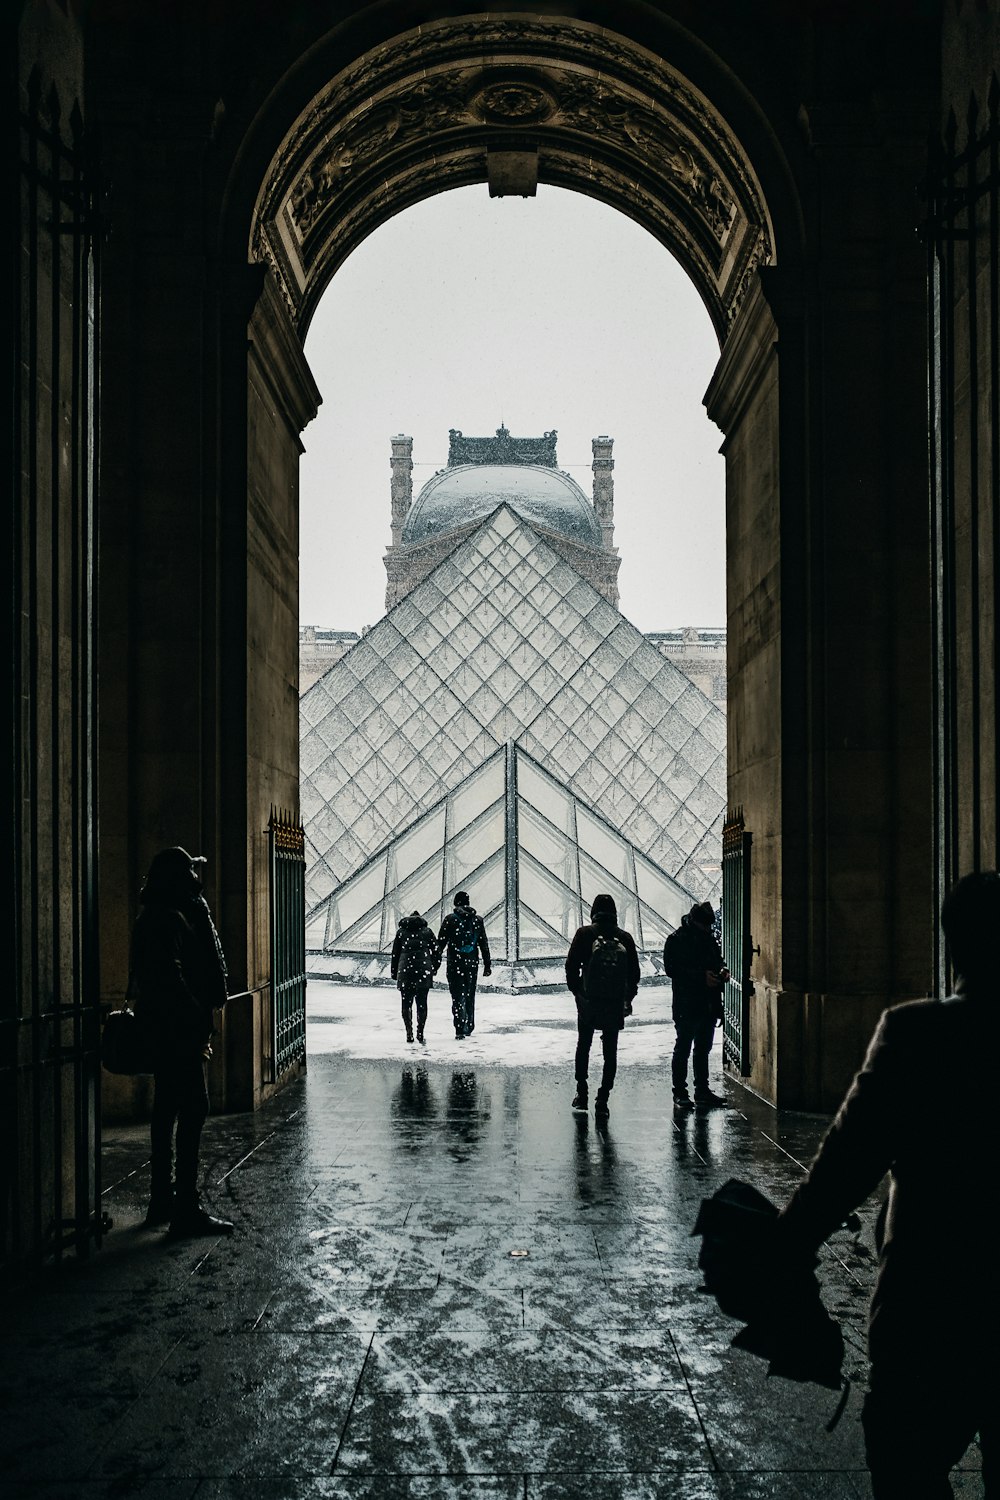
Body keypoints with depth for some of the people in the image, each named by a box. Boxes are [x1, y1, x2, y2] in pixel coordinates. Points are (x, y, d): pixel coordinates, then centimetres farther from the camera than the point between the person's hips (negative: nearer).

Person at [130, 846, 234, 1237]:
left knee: (167, 1109, 14)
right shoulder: (167, 919, -16)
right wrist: (197, 1027, -20)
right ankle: (186, 1209, -8)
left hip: (164, 1028, 11)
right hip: (176, 1028, -11)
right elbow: (171, 979, -22)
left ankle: (162, 1200, 22)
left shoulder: (159, 916, 17)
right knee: (193, 1109, -10)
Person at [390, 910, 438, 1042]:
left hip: (405, 971, 0)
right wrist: (434, 969, 16)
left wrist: (394, 972, 13)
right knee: (422, 1003, 6)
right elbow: (435, 951, 7)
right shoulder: (427, 931, 9)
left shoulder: (401, 931, 9)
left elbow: (395, 953, 8)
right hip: (424, 971, 0)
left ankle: (409, 1033, -2)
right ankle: (420, 1033, 2)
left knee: (406, 1003, 6)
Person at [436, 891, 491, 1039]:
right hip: (472, 963, 3)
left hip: (455, 964, -3)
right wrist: (487, 965, 13)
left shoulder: (450, 919, -4)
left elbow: (441, 943, -6)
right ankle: (469, 1028, 23)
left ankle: (460, 1029, -12)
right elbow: (484, 944, 8)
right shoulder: (477, 919, 5)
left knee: (458, 997, -3)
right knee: (470, 996, 16)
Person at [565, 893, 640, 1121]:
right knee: (610, 1050, 7)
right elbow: (634, 972, 3)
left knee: (584, 1045, 18)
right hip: (615, 1003, 1)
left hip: (588, 1000, -1)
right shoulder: (625, 937, -1)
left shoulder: (584, 934, -6)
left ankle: (581, 1093, 19)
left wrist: (576, 991, 6)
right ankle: (602, 1100, 4)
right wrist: (628, 998, 13)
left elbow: (571, 966, -6)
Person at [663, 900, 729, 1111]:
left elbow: (717, 958, 25)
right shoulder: (677, 939, -9)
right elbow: (671, 969, -16)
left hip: (708, 1004, 7)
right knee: (683, 1048, -3)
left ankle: (702, 1090, 22)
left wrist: (722, 969, 1)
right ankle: (680, 1093, 2)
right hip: (687, 1004, -7)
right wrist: (702, 976, -21)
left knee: (703, 1048, 14)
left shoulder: (709, 937, 12)